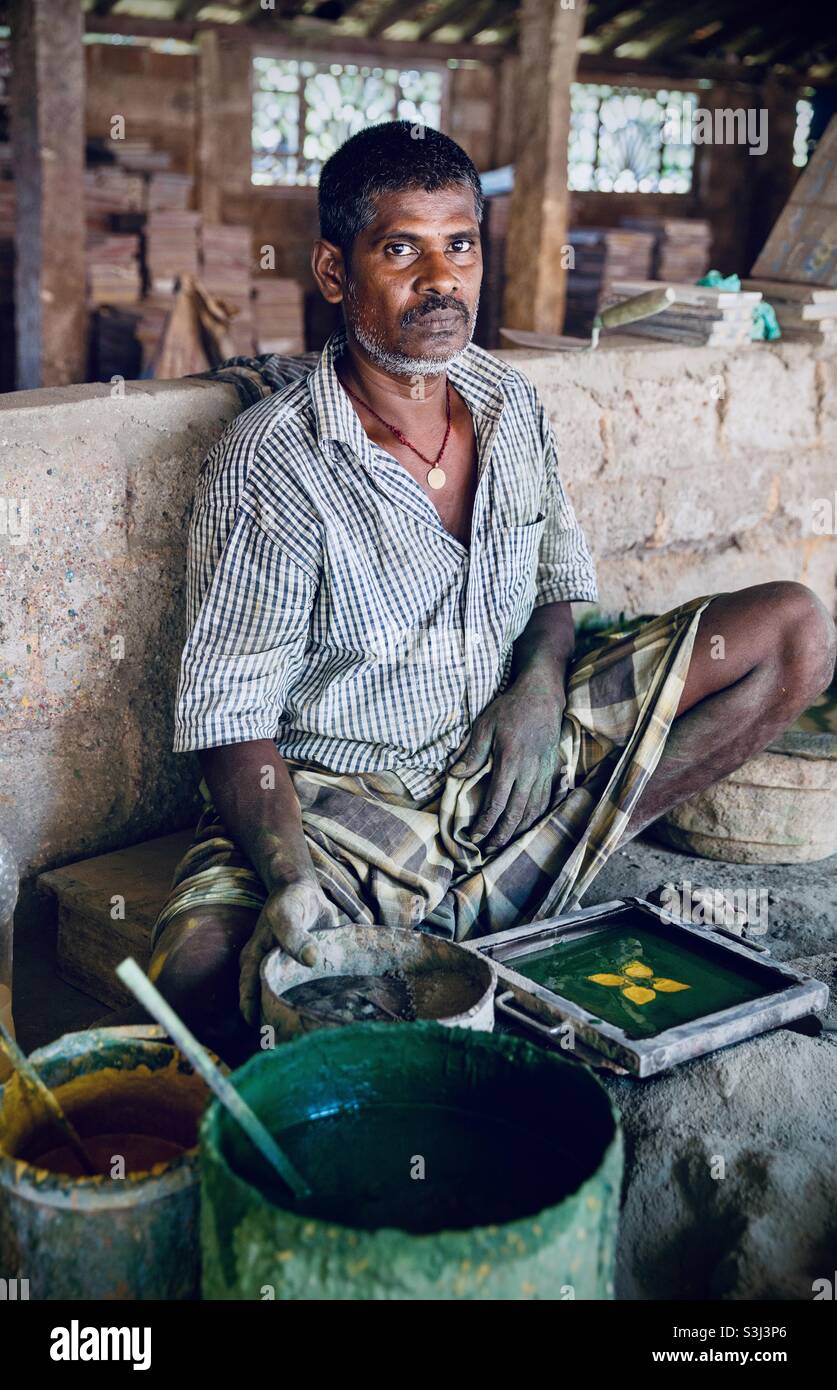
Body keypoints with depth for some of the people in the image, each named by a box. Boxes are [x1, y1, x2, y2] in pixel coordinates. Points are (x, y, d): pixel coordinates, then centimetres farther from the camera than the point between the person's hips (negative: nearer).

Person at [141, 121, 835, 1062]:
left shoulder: (511, 405, 4)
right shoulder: (271, 464, -15)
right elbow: (230, 712, -15)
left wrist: (540, 679, -6)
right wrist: (287, 877, -31)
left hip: (508, 762, 6)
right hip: (339, 797, -5)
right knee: (201, 976, -35)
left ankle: (506, 890, -13)